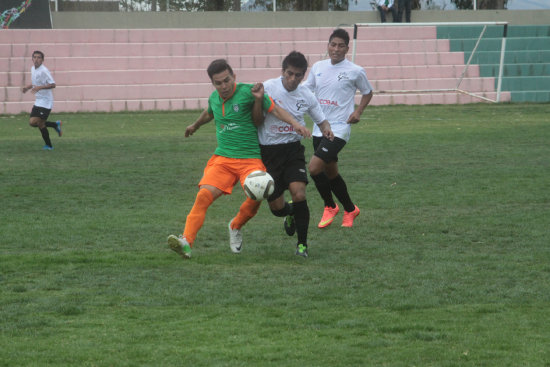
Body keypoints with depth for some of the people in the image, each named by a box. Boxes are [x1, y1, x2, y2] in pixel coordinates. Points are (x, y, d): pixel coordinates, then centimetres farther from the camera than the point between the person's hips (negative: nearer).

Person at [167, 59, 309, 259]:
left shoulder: (246, 91, -7)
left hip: (250, 158, -3)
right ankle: (186, 241, -25)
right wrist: (195, 126, 54)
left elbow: (275, 109, -6)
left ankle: (235, 227, 6)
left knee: (255, 197, -25)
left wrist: (295, 123, -22)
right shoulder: (214, 98, 9)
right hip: (222, 158, 3)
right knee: (204, 196, -19)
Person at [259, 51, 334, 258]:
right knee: (276, 207, -1)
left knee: (299, 194, -20)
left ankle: (302, 244, -3)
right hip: (268, 151, -1)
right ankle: (290, 213, 38)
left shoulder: (306, 96, -1)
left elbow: (321, 120, 14)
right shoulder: (268, 88, -11)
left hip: (293, 149, 1)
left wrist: (326, 130, -10)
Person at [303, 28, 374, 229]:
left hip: (339, 128, -6)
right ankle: (350, 209, 34)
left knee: (314, 167, -18)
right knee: (330, 173, 15)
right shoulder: (318, 67, 7)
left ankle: (330, 206, 3)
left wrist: (358, 111, -5)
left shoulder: (355, 71, -6)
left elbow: (368, 92, 9)